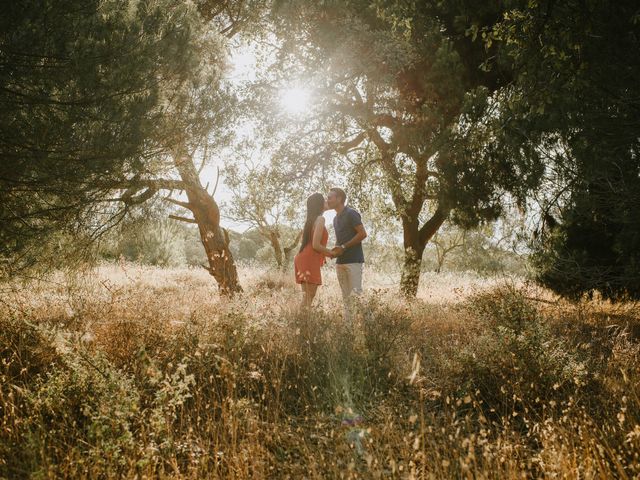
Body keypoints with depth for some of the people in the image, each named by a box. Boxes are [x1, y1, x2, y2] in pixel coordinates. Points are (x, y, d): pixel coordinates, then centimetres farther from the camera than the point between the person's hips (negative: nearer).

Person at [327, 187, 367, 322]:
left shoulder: (351, 214, -8)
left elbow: (363, 234, -14)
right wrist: (335, 249, 5)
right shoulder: (336, 218, 18)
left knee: (356, 294, -10)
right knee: (345, 296, 7)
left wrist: (343, 247, -15)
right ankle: (348, 322, 9)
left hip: (353, 260, -8)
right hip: (340, 261, 8)